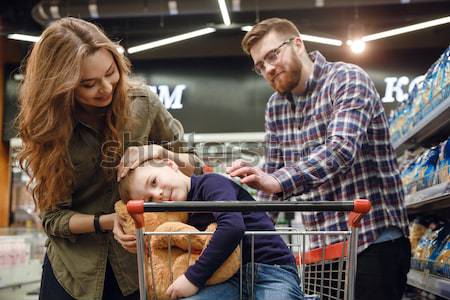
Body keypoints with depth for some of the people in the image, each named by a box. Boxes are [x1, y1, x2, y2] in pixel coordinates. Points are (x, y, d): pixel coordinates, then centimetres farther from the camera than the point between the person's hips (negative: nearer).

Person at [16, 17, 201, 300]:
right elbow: (53, 217, -10)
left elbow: (191, 163, 1)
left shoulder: (141, 101, -11)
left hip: (139, 261, 1)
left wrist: (162, 153, -19)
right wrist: (108, 221, -25)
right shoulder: (47, 127, -12)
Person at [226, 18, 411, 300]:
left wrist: (276, 181, -38)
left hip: (373, 242, -6)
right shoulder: (276, 106, 11)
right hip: (322, 246, 6)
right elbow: (273, 171, 15)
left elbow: (342, 149, -25)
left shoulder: (347, 79, -9)